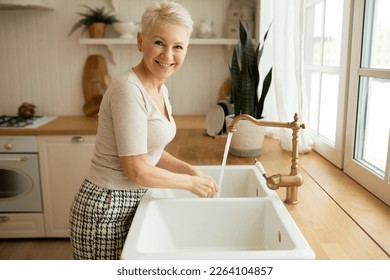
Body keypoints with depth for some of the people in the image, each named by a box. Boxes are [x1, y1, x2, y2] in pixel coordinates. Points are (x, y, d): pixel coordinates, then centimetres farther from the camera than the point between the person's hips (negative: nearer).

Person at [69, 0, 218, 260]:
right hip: (107, 207, -8)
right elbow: (137, 170, -22)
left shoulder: (161, 90, 5)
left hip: (132, 200, 8)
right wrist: (191, 182, -11)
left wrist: (191, 170, 0)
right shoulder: (129, 90, -22)